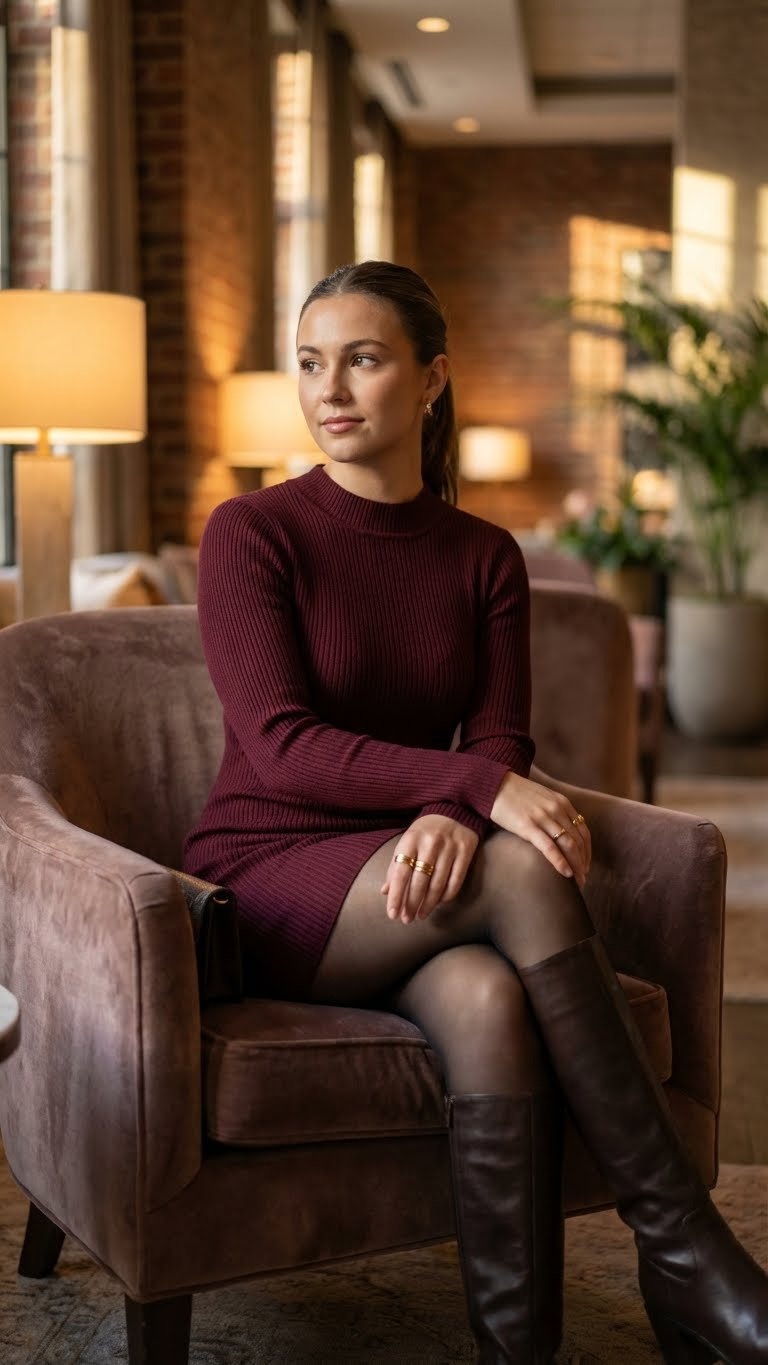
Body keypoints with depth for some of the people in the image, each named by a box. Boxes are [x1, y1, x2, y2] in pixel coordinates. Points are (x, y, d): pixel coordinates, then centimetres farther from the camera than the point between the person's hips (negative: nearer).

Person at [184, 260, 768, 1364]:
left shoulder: (485, 559, 7)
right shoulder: (252, 533, -6)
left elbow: (501, 746, -2)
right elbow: (280, 746, -17)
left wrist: (449, 817, -27)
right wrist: (482, 789, -29)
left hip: (406, 895, 3)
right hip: (266, 887, -3)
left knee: (491, 1005, -34)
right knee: (521, 870, -32)